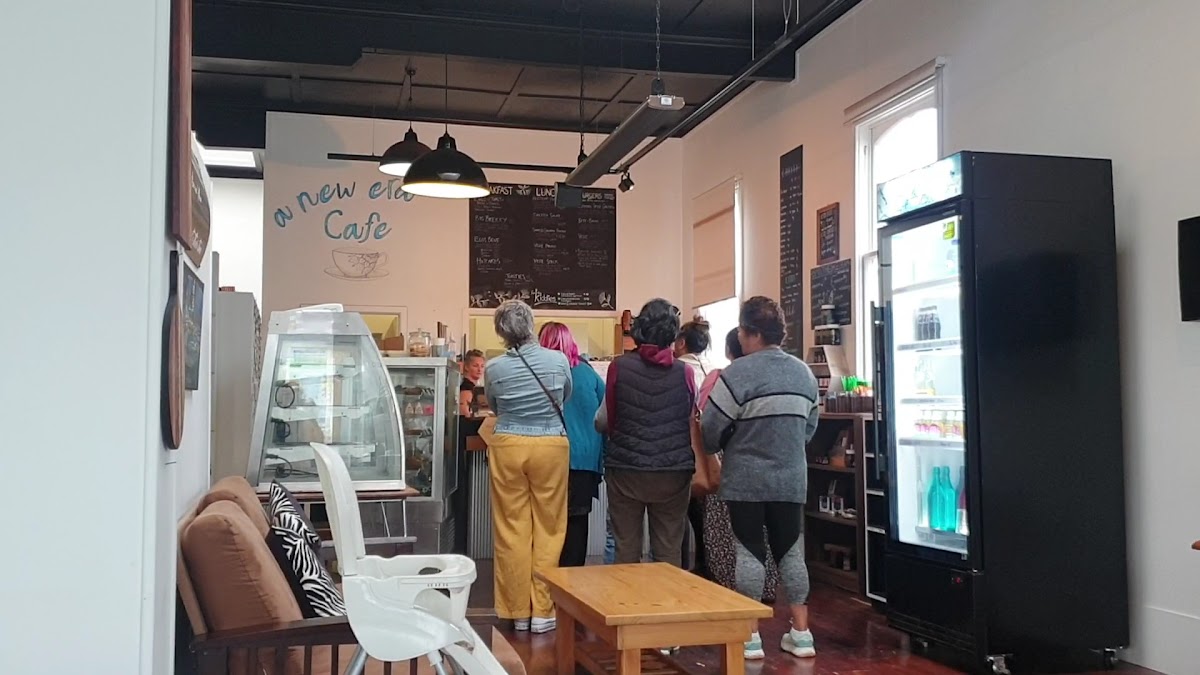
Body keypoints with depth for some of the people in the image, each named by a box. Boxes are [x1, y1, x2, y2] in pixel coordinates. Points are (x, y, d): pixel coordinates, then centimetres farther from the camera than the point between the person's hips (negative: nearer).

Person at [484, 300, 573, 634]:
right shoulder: (558, 360, -6)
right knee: (548, 529, 8)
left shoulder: (494, 368, -5)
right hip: (551, 447, 0)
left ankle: (518, 611, 15)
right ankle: (542, 611, 11)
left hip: (508, 447, 1)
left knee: (512, 530, 8)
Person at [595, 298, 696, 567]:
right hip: (673, 473, 1)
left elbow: (604, 421, 2)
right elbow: (693, 422, 8)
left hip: (626, 470, 0)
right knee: (669, 552, 9)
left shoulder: (619, 367, -6)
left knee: (626, 551, 9)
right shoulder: (685, 373, -4)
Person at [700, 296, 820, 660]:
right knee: (790, 550, 12)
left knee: (749, 551, 3)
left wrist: (720, 448, 11)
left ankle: (750, 635, 8)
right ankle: (801, 633, 15)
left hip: (746, 480, -5)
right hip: (791, 479, 5)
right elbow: (809, 428, 13)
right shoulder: (804, 372, 6)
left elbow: (711, 430, -10)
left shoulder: (738, 373, -15)